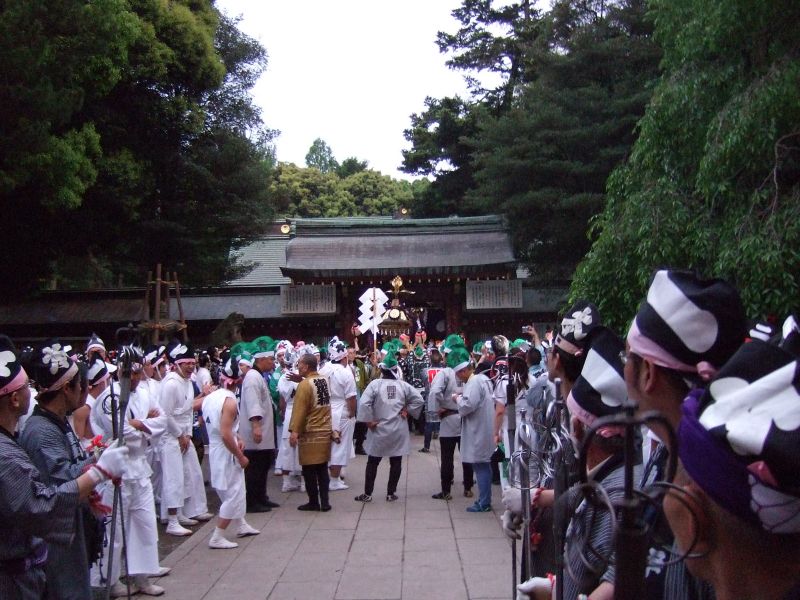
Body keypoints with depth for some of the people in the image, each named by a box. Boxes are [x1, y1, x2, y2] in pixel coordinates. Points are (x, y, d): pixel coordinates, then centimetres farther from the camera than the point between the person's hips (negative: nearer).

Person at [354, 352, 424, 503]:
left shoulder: (375, 384, -10)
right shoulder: (403, 385, -3)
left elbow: (364, 403, -19)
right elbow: (419, 399, -3)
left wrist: (368, 421, -10)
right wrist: (407, 411, 4)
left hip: (379, 429, -1)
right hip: (399, 431, 1)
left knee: (372, 462, 10)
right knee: (396, 463, 10)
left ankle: (367, 494, 12)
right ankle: (391, 493, 13)